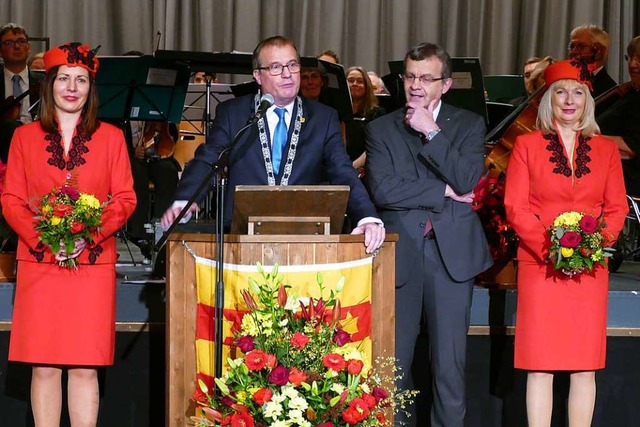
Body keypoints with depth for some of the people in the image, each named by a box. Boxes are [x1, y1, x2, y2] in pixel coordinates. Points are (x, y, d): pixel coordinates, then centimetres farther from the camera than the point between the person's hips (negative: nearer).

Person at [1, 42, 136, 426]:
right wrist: (45, 239, -10)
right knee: (43, 367, -1)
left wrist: (88, 236, -12)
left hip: (93, 262, -1)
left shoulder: (111, 137, 9)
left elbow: (125, 199, 5)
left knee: (84, 367, -3)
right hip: (39, 263, 1)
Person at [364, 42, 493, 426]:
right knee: (395, 357, 4)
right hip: (400, 253, 1)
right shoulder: (381, 129, 7)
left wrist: (430, 132, -10)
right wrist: (444, 192, -9)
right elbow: (382, 190, -8)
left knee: (450, 359, 2)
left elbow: (467, 181, -9)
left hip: (452, 253, 0)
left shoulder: (469, 125, 8)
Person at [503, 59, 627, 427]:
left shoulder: (606, 149, 12)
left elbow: (617, 207, 9)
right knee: (540, 363, -3)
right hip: (540, 266, -2)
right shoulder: (527, 145, 6)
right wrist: (550, 249, -12)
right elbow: (515, 206, 0)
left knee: (585, 364, 1)